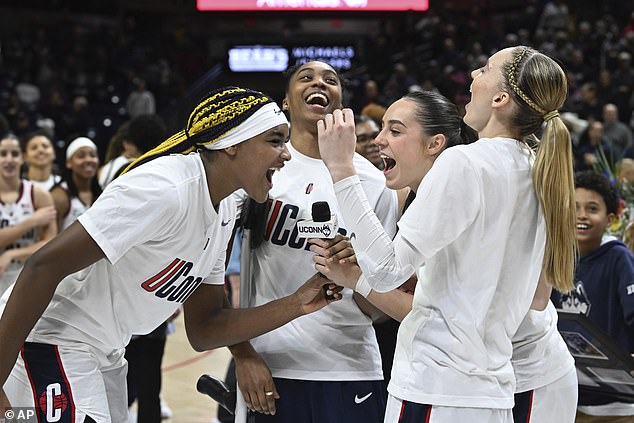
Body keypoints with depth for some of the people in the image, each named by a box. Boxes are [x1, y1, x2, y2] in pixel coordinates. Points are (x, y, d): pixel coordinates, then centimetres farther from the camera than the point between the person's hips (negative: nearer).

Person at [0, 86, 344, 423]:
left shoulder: (225, 210, 4)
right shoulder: (164, 188, -25)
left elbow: (202, 330, 7)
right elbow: (44, 266, -27)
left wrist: (297, 305, -5)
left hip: (103, 357, 9)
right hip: (50, 340, -9)